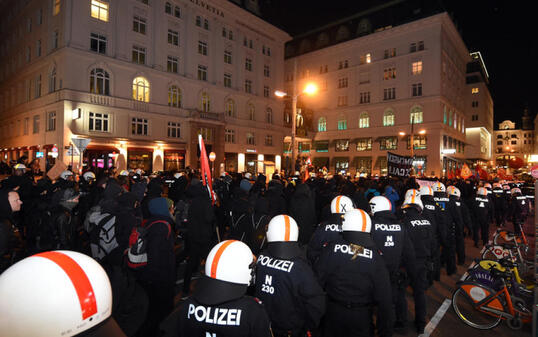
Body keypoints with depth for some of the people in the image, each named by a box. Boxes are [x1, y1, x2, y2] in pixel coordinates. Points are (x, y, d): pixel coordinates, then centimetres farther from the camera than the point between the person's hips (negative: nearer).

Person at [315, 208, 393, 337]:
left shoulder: (331, 249, -16)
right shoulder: (375, 257, -13)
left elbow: (317, 279, -11)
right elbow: (384, 298, -8)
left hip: (334, 313, 0)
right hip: (362, 317, 0)